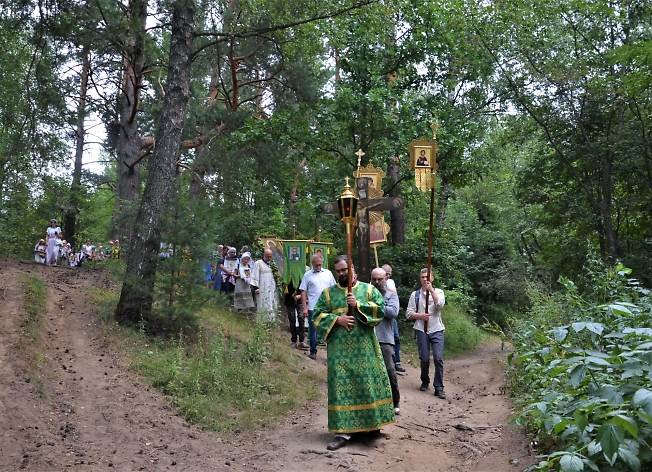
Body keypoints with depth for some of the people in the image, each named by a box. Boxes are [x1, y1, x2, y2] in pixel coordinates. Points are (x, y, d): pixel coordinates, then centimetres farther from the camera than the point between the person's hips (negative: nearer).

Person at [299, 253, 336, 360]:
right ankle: (313, 351, 18)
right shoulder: (307, 275, 1)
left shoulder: (328, 273, 7)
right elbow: (303, 292, 0)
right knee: (313, 330, 7)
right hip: (312, 308, -1)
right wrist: (304, 308, -6)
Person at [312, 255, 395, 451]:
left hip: (364, 348, 0)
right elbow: (317, 316, 3)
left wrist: (358, 305, -15)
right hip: (340, 350, 0)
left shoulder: (368, 289, 7)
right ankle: (343, 431, 1)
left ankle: (373, 423, 24)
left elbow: (381, 309, -4)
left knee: (369, 384, 6)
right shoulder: (328, 293, 9)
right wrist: (337, 319, -13)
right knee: (341, 388, -1)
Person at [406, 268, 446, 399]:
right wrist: (420, 316, -11)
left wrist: (431, 289, -11)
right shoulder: (415, 295, 9)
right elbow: (409, 313, 5)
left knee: (438, 358, -9)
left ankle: (439, 388, -4)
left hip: (437, 330, -1)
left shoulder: (438, 292, 8)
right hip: (421, 330, 1)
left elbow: (440, 304, -13)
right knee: (424, 358, 1)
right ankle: (425, 382, 25)